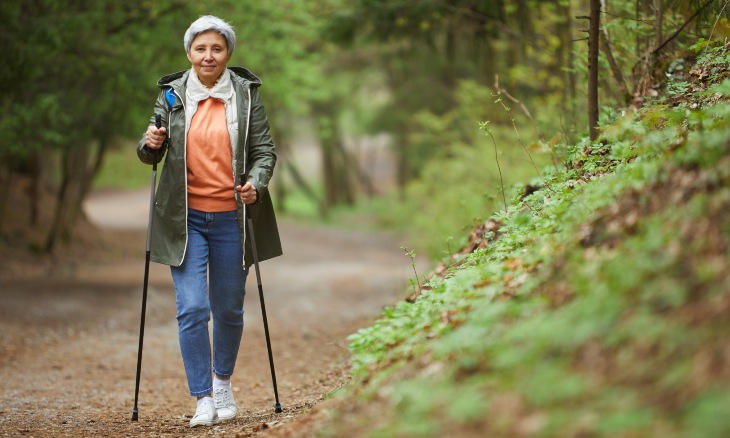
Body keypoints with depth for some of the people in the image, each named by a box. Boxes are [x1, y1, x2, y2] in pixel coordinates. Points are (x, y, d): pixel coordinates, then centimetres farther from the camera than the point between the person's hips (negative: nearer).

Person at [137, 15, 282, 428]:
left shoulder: (246, 93, 0)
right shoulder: (172, 95, 2)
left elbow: (265, 150, 0)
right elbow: (151, 154, 9)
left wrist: (256, 184, -19)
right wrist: (151, 145, -14)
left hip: (231, 218, 0)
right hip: (186, 218, 0)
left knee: (228, 309, 10)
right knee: (192, 309, -10)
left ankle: (223, 382, 34)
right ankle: (203, 399, -1)